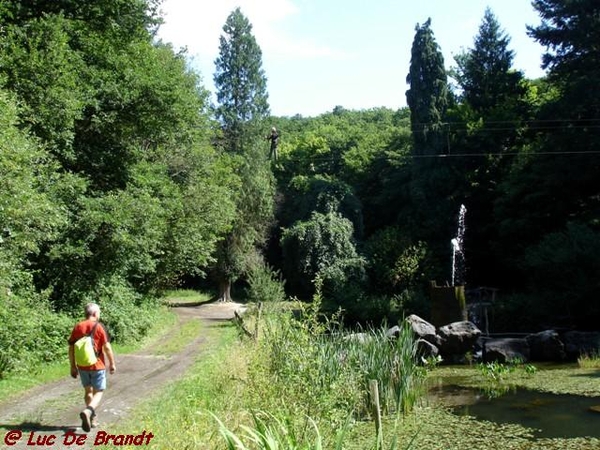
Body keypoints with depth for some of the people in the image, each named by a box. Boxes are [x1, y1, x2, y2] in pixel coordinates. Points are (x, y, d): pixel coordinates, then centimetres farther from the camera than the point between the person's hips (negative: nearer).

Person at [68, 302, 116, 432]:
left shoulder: (77, 327, 3)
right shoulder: (99, 327, -9)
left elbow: (71, 348, 4)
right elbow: (107, 347, -11)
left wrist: (73, 366, 12)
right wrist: (112, 363, -1)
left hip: (82, 366, 4)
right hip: (97, 366, -4)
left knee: (88, 391, 19)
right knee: (98, 392, 5)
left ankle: (92, 418, 24)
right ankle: (88, 411, -20)